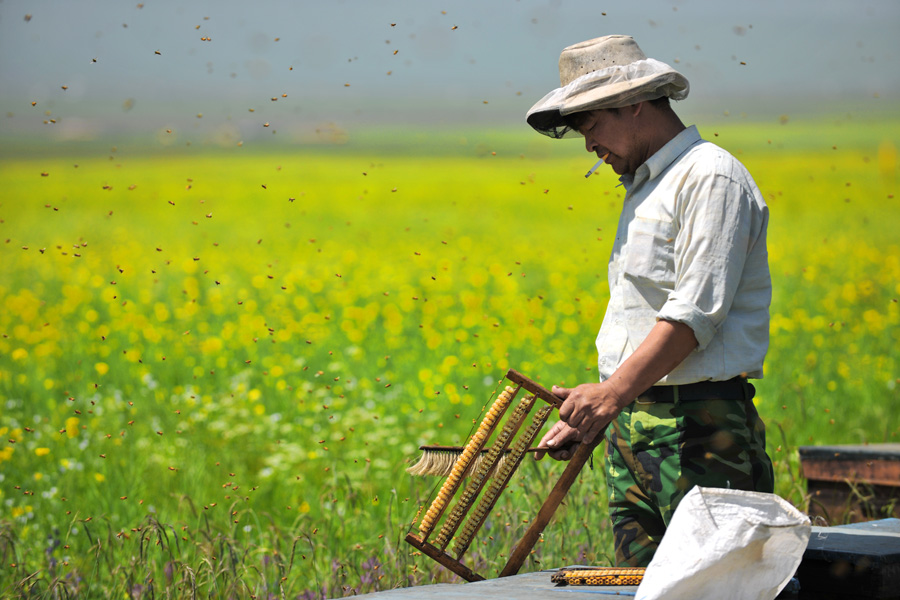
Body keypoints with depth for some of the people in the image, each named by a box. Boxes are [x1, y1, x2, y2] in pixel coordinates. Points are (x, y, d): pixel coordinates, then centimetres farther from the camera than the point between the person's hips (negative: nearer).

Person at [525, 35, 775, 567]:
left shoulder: (711, 178, -9)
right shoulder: (644, 188, 22)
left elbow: (697, 311, -19)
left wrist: (613, 391, -26)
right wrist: (589, 413, 16)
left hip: (700, 428, -9)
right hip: (631, 424, 9)